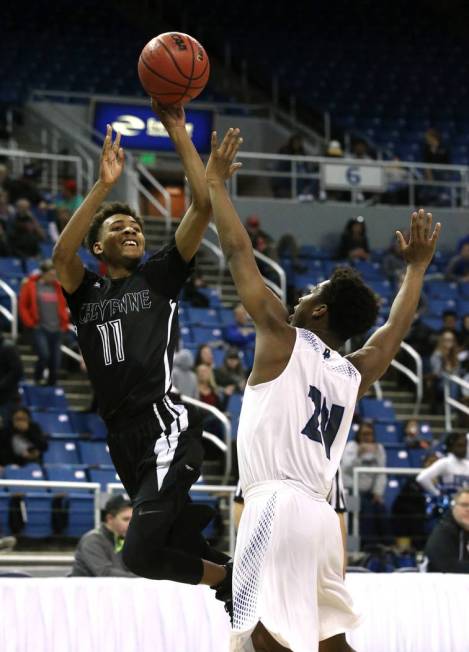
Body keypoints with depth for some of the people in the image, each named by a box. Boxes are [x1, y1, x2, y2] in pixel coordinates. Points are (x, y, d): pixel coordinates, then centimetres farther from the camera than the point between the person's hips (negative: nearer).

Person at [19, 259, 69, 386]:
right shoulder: (31, 285, 1)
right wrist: (30, 323, -5)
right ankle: (37, 380, -3)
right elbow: (22, 306, 3)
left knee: (55, 363, 2)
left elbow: (63, 307, 23)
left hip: (56, 330, 4)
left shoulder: (58, 287, 13)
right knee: (44, 355, -24)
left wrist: (64, 324, 11)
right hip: (40, 329, -4)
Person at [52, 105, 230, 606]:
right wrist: (104, 185, -15)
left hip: (165, 428, -5)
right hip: (123, 437, 5)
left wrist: (178, 133, -7)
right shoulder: (86, 293, 14)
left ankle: (233, 578, 2)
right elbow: (61, 253, -9)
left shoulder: (160, 276, 8)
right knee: (187, 543, 9)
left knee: (140, 553, -18)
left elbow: (203, 207, -3)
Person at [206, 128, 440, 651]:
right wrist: (416, 266, 51)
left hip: (278, 504, -8)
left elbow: (237, 252, 4)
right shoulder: (356, 374, 18)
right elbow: (396, 328, 38)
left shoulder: (284, 339, 1)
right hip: (320, 514, 8)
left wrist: (214, 182, 13)